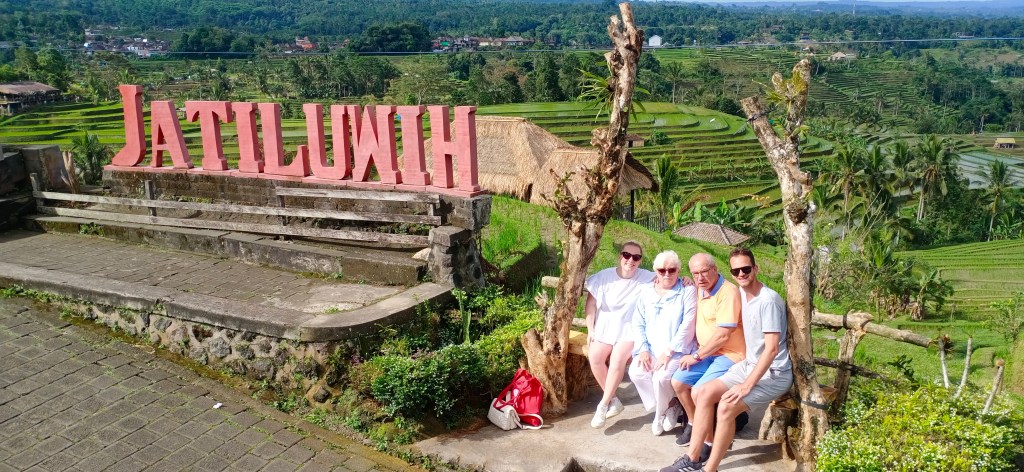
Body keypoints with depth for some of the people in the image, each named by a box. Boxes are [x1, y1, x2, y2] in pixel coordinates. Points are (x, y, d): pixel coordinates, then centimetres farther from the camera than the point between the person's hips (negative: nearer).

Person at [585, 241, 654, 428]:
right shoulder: (604, 276, -2)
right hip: (605, 327, 2)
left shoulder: (647, 278, -6)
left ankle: (603, 405, -13)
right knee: (595, 357, -23)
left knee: (617, 358, -28)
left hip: (630, 330, -2)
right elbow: (591, 303, 3)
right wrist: (590, 330, -1)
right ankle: (614, 401, -5)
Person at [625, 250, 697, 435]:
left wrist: (669, 352, -18)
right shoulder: (647, 291, 12)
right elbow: (638, 323, 9)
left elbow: (688, 326, -12)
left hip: (677, 350, -5)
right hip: (650, 349, 5)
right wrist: (643, 349, -7)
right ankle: (666, 408, 0)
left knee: (662, 376, -30)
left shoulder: (688, 291, -3)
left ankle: (660, 414, 1)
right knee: (636, 372, -23)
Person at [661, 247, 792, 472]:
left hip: (774, 374, -9)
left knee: (727, 406, -27)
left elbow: (772, 349, -25)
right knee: (703, 393, -3)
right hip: (748, 365, 9)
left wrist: (747, 385, -28)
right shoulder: (740, 293, 4)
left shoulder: (768, 300, -22)